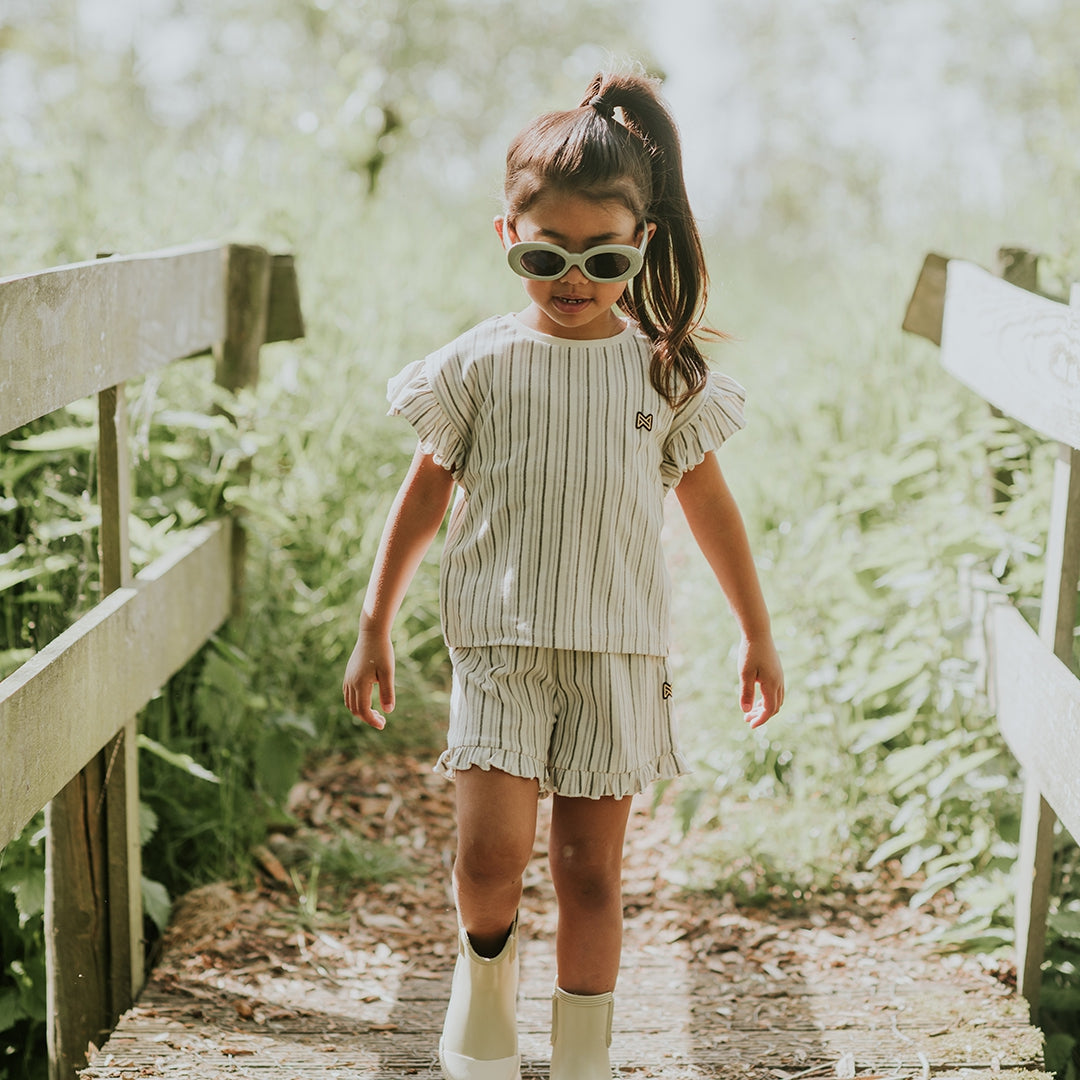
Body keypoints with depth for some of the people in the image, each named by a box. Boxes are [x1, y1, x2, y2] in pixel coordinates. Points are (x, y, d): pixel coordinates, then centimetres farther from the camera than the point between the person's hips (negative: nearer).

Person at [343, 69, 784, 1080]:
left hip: (617, 652, 1)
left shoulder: (665, 370, 2)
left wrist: (758, 636, 15)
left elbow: (709, 504, 11)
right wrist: (374, 631, 7)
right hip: (500, 643, -1)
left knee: (590, 872, 5)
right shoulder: (481, 364, -1)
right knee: (490, 852, -13)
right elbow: (424, 496, 7)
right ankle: (485, 970, 20)